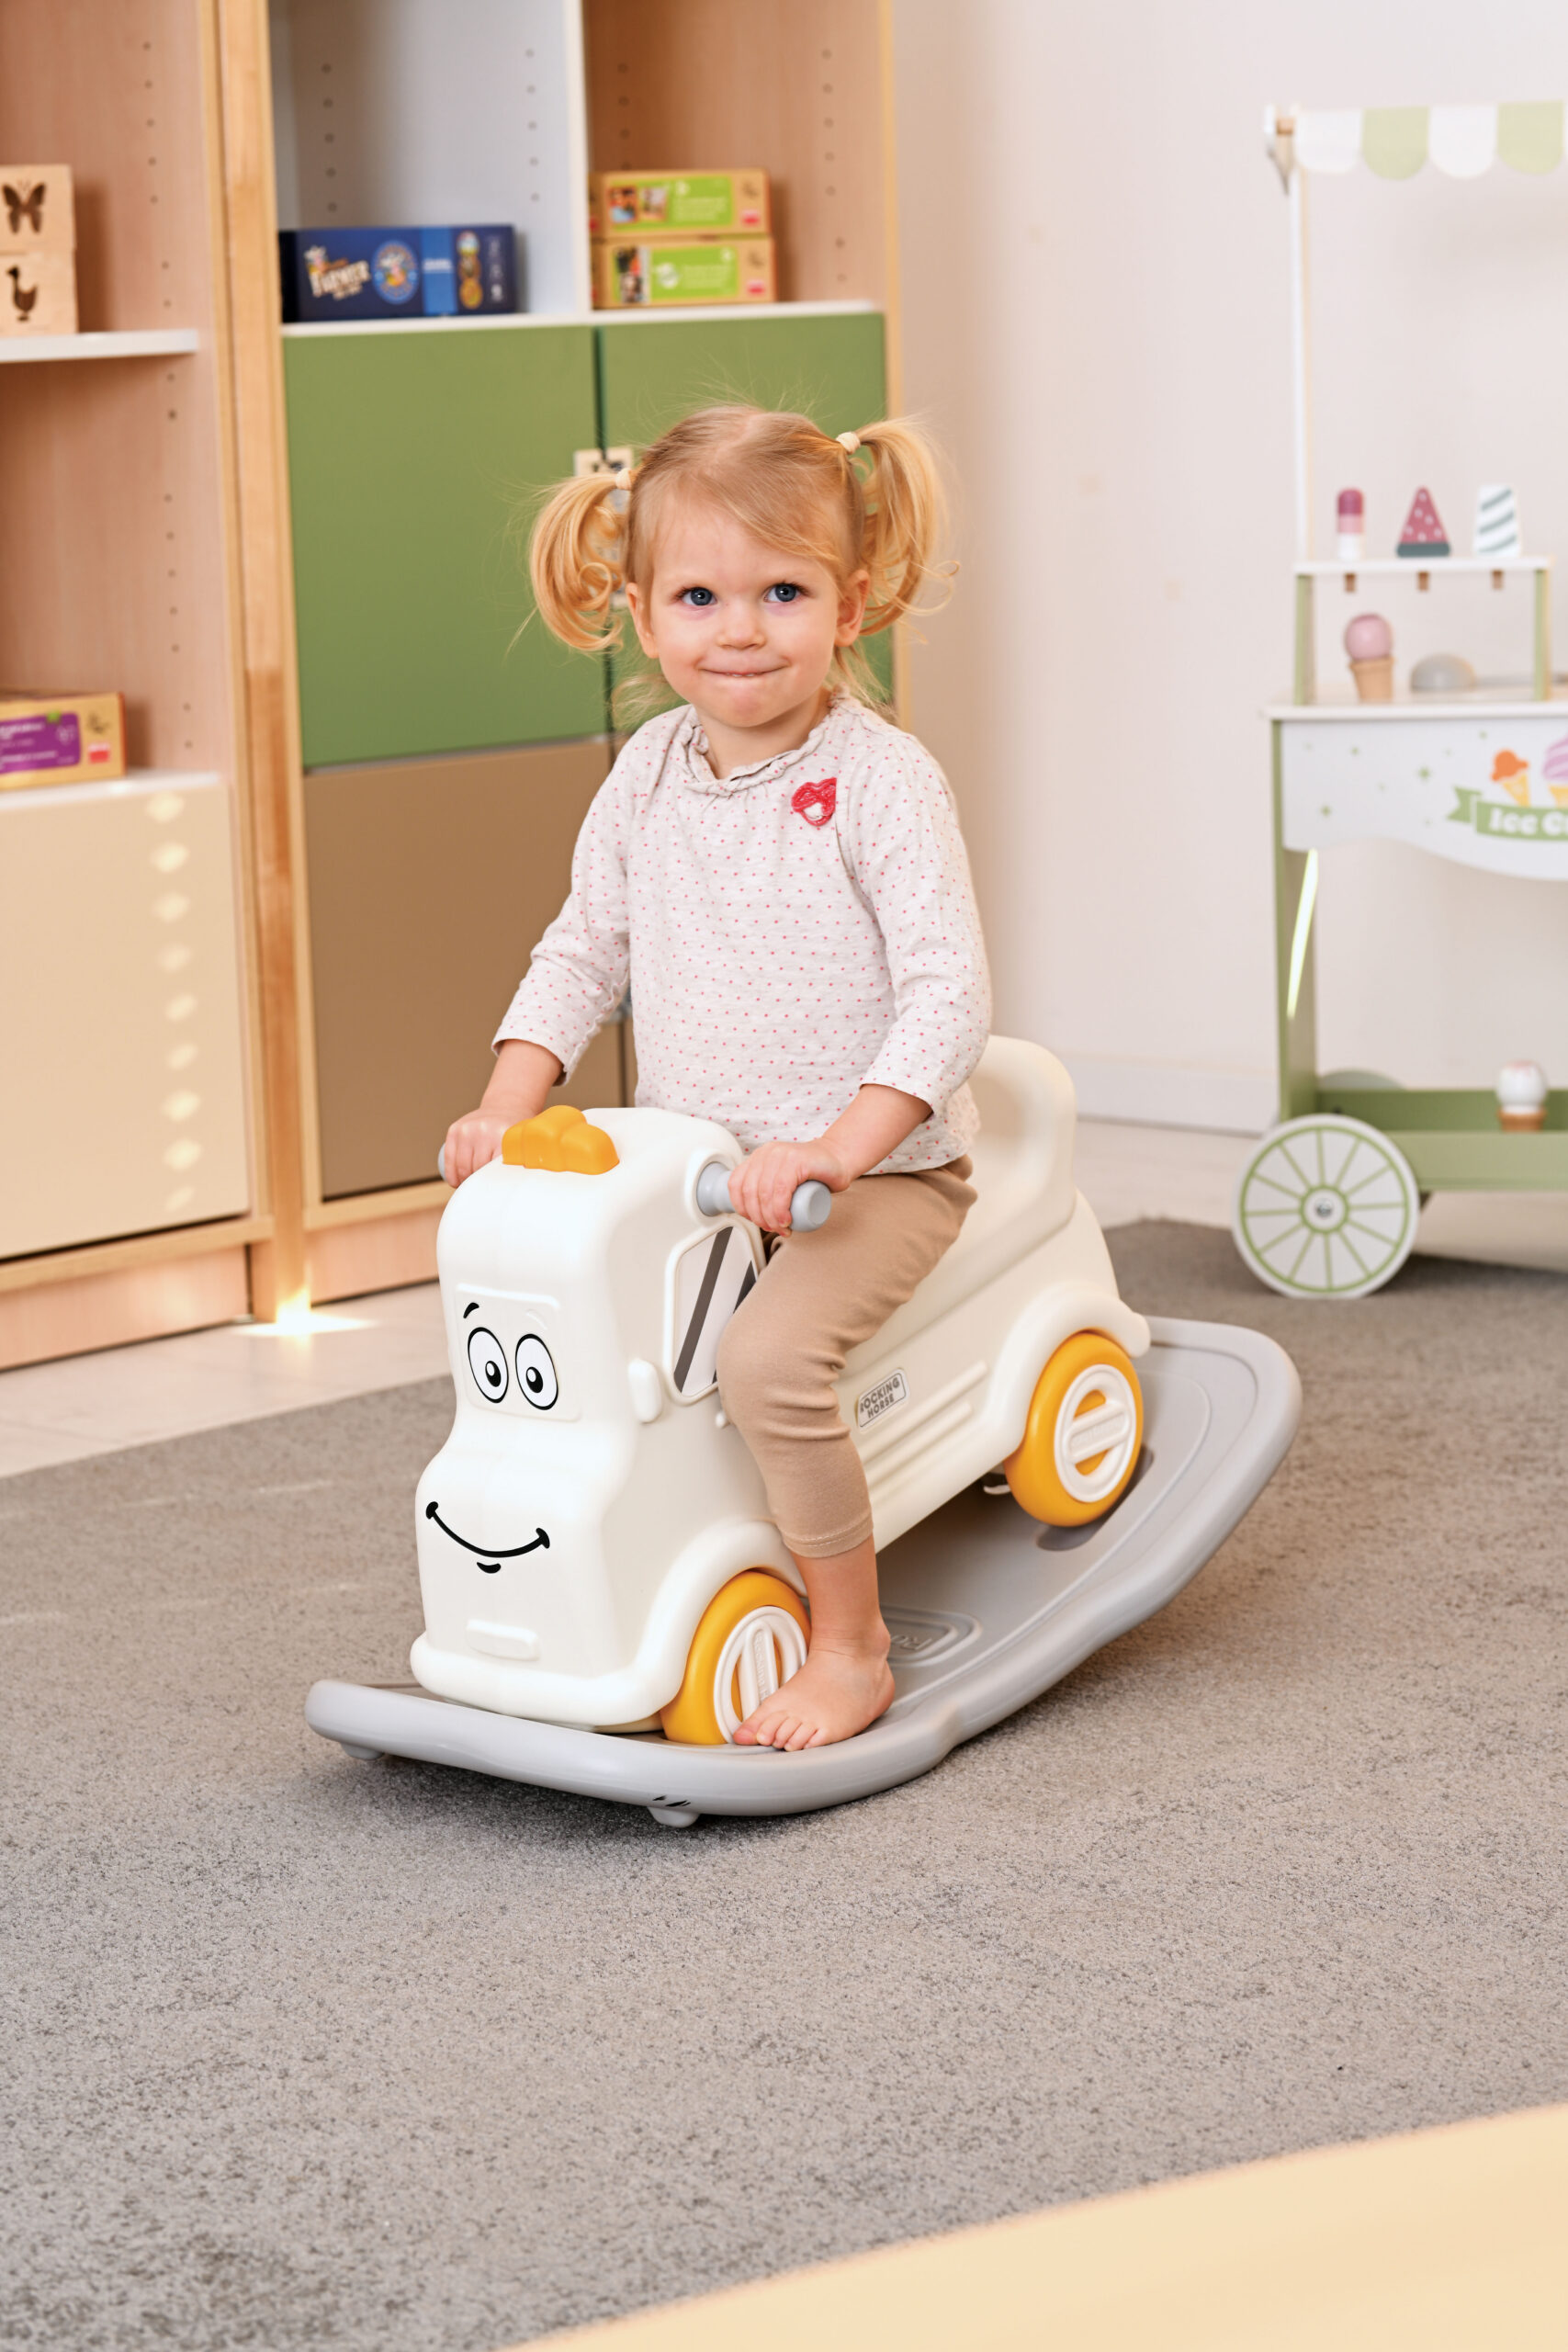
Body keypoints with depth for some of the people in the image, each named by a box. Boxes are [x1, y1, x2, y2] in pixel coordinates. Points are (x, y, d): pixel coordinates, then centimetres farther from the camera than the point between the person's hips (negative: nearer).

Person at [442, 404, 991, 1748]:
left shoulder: (884, 781, -13)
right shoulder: (648, 776, 5)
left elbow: (948, 993, -18)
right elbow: (583, 953, 15)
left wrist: (837, 1146, -29)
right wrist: (508, 1107, 1)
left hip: (881, 1170, -7)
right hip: (690, 1175, 7)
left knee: (768, 1358, -28)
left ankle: (851, 1647, -10)